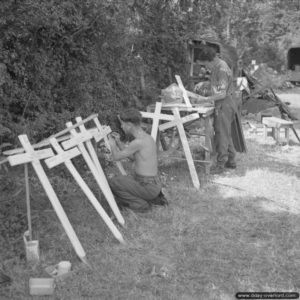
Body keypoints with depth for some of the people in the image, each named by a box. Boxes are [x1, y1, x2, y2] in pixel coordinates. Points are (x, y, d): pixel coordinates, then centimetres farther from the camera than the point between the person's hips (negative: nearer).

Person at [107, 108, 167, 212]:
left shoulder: (138, 142, -21)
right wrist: (118, 142, 15)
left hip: (147, 187, -9)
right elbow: (133, 157, 20)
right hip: (155, 184, 9)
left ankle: (140, 204, 2)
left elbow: (116, 157, -10)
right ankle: (156, 198, 18)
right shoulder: (148, 137, 8)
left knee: (112, 183, 0)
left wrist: (112, 143, 9)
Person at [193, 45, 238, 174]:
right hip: (222, 105, 10)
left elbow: (222, 94, -23)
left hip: (224, 105, -10)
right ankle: (231, 161, 26)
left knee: (222, 135, -4)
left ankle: (220, 164, 3)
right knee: (226, 134, 16)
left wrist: (205, 99, -18)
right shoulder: (216, 67, 9)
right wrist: (202, 83, 10)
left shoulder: (222, 69, -20)